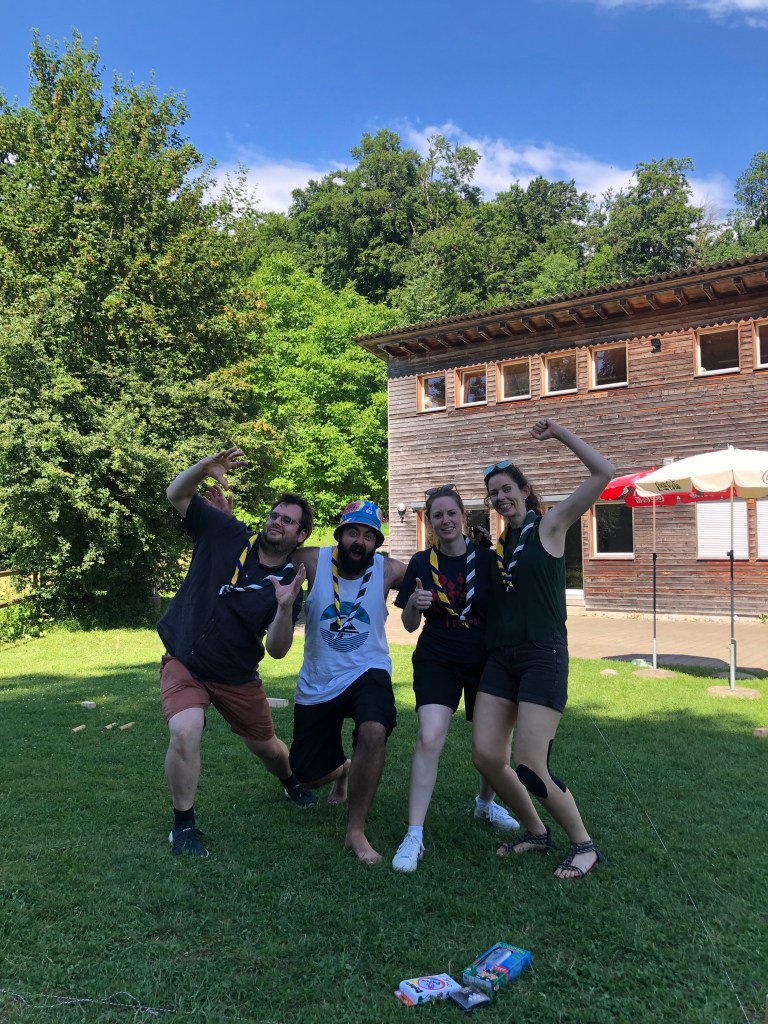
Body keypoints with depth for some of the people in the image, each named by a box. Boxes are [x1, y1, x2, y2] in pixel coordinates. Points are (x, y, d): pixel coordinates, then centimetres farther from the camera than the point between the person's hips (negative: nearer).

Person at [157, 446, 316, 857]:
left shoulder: (290, 582, -12)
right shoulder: (227, 534, -11)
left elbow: (277, 650, -18)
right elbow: (176, 494, -12)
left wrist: (286, 606, -36)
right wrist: (206, 468, -31)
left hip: (237, 677, 1)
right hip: (183, 662, -1)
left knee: (265, 746, 17)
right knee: (185, 734, -26)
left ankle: (290, 781, 55)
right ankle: (183, 825, -1)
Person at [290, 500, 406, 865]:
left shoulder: (389, 570, -10)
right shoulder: (314, 561, -11)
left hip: (367, 672, -2)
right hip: (316, 683, 2)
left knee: (373, 731, -35)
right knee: (310, 777, 13)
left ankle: (356, 831, -14)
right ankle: (343, 770, 53)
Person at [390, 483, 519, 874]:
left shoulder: (486, 558, -6)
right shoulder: (422, 562, -3)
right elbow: (410, 626, 1)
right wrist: (414, 603, -19)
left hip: (485, 661, 1)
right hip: (437, 661, -1)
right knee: (428, 739, -18)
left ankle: (485, 803, 43)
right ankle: (414, 835, -8)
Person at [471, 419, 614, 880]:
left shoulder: (549, 526, -2)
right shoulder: (498, 545, 16)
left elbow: (604, 472, -11)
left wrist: (559, 433, -5)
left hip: (543, 657, -6)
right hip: (501, 659, 7)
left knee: (530, 768, -10)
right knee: (485, 756, 0)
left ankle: (585, 845, 14)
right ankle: (536, 832, 24)